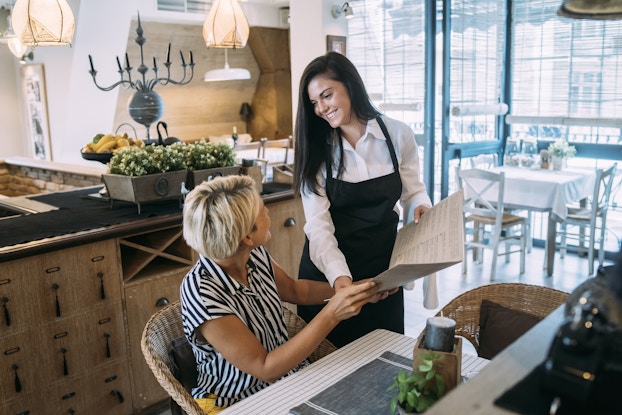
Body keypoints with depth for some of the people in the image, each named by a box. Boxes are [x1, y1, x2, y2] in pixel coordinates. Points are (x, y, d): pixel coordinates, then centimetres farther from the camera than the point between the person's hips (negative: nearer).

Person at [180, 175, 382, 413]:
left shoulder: (255, 254, -8)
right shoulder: (201, 293, -25)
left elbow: (295, 290, 12)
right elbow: (265, 368, -22)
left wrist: (351, 289, 1)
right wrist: (331, 315, -27)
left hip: (293, 380, 6)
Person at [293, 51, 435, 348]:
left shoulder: (398, 134, -6)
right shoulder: (315, 149, -8)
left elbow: (413, 190, 7)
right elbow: (318, 225, -16)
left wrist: (420, 208, -16)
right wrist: (339, 275, -32)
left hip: (383, 268, 1)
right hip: (329, 267, 0)